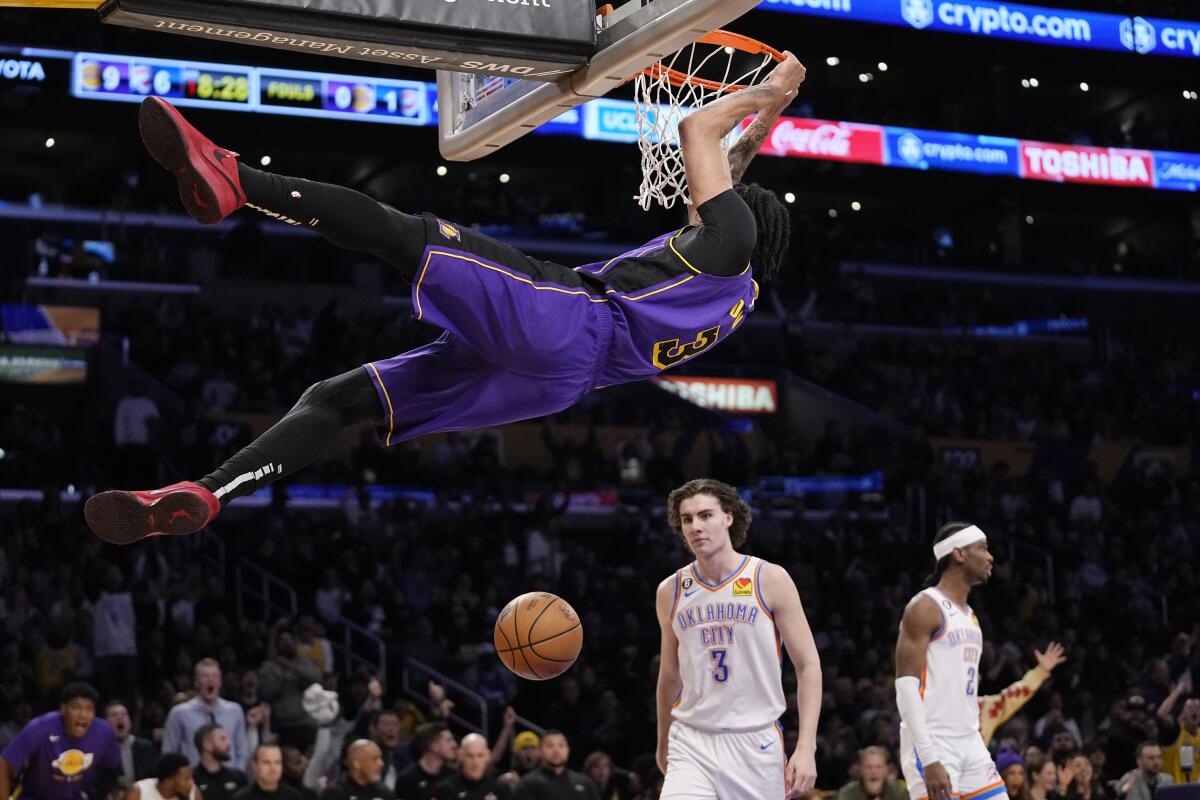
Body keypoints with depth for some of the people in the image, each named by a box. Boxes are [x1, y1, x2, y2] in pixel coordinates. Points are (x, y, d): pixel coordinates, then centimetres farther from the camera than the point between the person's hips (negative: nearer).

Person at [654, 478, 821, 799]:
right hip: (692, 744, 2)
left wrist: (806, 748, -12)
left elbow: (808, 666, -4)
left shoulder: (770, 579, -4)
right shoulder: (670, 591, 6)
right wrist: (663, 743, 27)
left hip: (756, 744, -1)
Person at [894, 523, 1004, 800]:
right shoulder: (924, 608, -9)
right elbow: (906, 687, -17)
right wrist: (929, 759, -24)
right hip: (932, 745, -9)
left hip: (970, 743, 9)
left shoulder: (969, 615, 18)